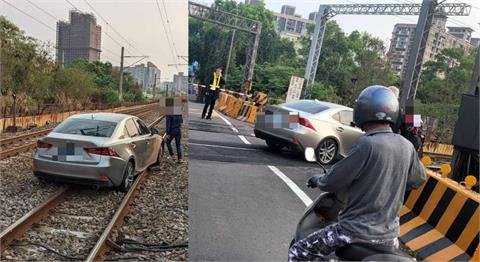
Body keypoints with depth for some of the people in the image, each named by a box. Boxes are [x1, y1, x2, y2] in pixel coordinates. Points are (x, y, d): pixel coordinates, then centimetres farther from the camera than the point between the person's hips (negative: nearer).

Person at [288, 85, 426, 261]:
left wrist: (317, 181, 7)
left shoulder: (367, 144, -20)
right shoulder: (406, 147, 0)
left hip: (358, 231, -7)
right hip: (389, 233, 7)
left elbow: (333, 181, -15)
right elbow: (418, 180, 17)